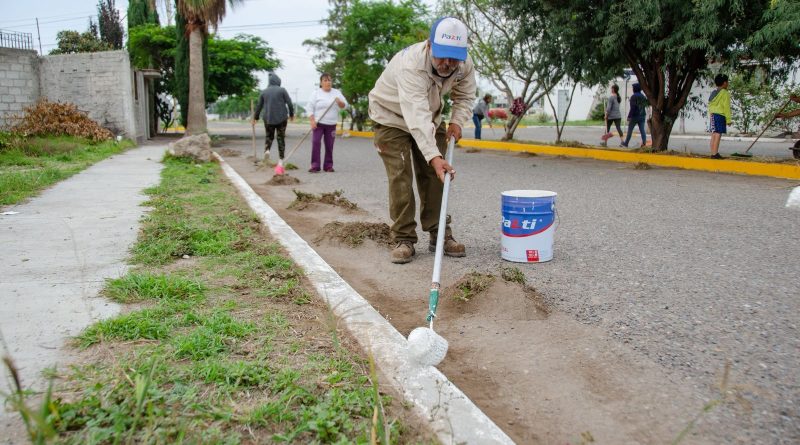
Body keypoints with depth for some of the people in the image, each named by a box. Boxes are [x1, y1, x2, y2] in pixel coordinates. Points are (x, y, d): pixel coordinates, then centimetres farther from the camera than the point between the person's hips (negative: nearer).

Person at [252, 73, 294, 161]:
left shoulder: (264, 92, 4)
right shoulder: (282, 90, -4)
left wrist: (255, 118, 18)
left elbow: (259, 106, 8)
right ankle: (281, 158, 4)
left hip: (268, 118, 2)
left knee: (269, 136, 18)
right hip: (281, 118, -2)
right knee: (281, 137, 7)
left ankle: (267, 149, -9)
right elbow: (289, 103, -8)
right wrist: (291, 114, 6)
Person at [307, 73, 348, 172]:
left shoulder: (336, 92, 9)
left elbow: (345, 105, 6)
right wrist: (312, 121, -13)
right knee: (316, 143, -13)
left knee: (329, 145, 4)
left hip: (331, 124, 2)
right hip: (318, 123, -2)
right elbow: (310, 108, -2)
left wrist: (339, 102, -17)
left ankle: (328, 166, 12)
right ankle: (315, 166, -11)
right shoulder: (316, 93, 1)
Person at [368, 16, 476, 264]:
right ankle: (403, 239, -4)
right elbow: (416, 116, -50)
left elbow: (465, 96, 1)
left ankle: (440, 235, 10)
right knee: (400, 177, -12)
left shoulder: (465, 64, -20)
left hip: (430, 116, 5)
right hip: (392, 116, -5)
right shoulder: (410, 65, -40)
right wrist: (434, 156, -59)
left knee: (433, 176, 2)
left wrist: (457, 121, -17)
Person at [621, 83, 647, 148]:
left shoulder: (633, 96, -12)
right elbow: (645, 105, 16)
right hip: (642, 115, 6)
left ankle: (626, 143, 11)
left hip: (635, 116, -6)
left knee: (630, 130, 3)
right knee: (642, 130, 3)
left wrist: (629, 116, -17)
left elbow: (632, 107, -18)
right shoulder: (643, 96, 11)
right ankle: (644, 143, -5)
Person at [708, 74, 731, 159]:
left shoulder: (713, 93, 15)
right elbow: (726, 107, -9)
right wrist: (728, 119, -6)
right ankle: (715, 154, -14)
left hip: (712, 115, 8)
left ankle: (713, 153, 10)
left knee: (714, 134, 9)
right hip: (720, 116, -8)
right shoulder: (725, 93, -6)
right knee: (718, 134, -9)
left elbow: (710, 106, 15)